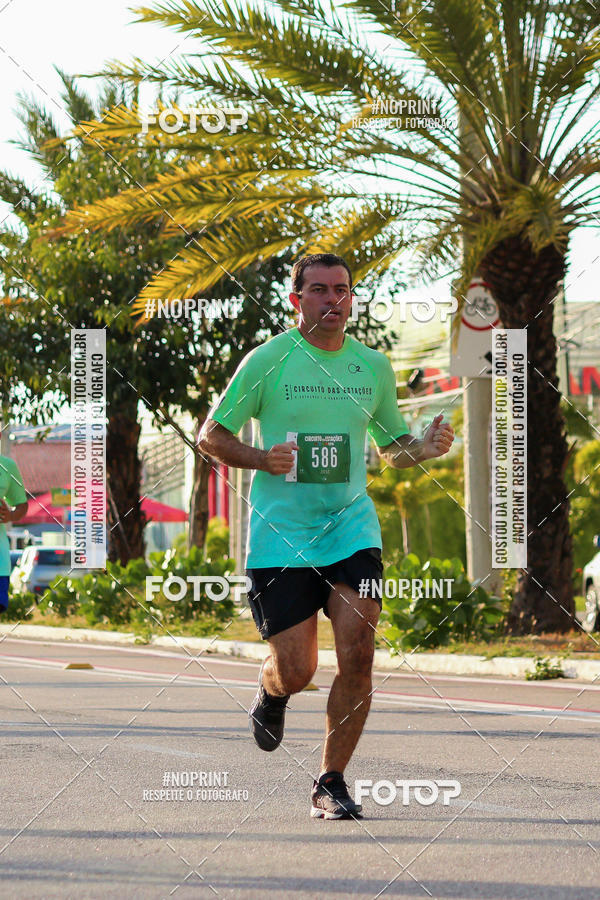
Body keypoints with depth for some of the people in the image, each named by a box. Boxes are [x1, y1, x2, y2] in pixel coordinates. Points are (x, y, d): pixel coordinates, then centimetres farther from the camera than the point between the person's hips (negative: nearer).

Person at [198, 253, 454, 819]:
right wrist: (261, 459, -18)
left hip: (351, 526, 3)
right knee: (296, 671, -6)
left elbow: (390, 448, 21)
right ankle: (270, 689, 34)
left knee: (357, 654, -14)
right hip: (281, 533, -3)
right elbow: (211, 436, 0)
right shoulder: (268, 360, -4)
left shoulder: (372, 366, 8)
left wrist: (426, 448, -1)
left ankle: (331, 782, 0)